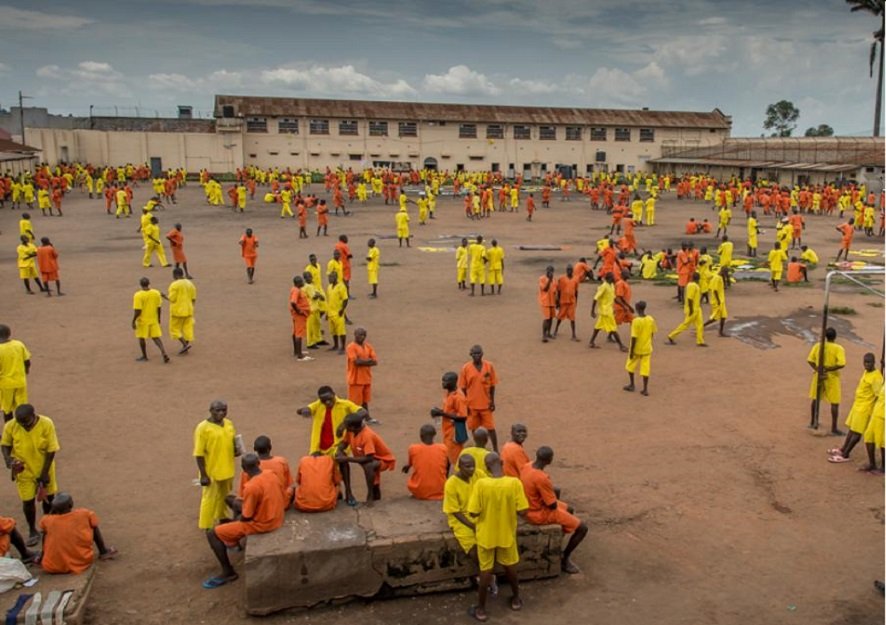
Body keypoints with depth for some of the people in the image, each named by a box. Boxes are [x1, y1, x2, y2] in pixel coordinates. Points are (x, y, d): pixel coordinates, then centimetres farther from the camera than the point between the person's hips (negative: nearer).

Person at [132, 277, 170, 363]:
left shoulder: (138, 295, -17)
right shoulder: (156, 293, -3)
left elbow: (137, 311, -18)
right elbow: (159, 307, 3)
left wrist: (133, 321, -8)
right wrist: (158, 318, 15)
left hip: (143, 320, -4)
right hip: (154, 320, 4)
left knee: (141, 338, 12)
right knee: (156, 337, 9)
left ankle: (144, 356, 22)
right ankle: (164, 353, -7)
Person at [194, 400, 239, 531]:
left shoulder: (229, 424, 2)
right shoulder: (203, 428, -18)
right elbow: (199, 454, -17)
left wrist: (237, 449, -5)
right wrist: (203, 475, -18)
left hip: (227, 470, 7)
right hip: (211, 471, -7)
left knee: (225, 496, 22)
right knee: (210, 499, 5)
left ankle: (223, 518, 42)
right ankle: (207, 527, 18)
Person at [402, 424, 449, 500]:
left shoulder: (413, 449, -9)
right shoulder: (443, 448, -6)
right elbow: (447, 467, 12)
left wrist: (407, 467, 36)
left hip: (419, 492, -2)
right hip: (439, 492, 2)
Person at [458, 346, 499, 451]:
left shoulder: (489, 366, -6)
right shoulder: (465, 368, -7)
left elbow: (492, 385, 2)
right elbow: (463, 388, -1)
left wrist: (492, 401, -1)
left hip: (486, 404, 0)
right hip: (472, 405, 1)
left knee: (491, 428, 4)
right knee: (474, 429, 12)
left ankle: (496, 450, 14)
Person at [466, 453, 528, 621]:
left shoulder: (480, 484, -22)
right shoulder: (514, 483, -19)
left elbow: (474, 512, -18)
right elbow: (522, 511, -15)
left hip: (486, 535, -1)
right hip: (507, 534, 1)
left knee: (486, 570, 14)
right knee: (510, 566, 24)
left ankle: (481, 610, 25)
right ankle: (516, 599, 42)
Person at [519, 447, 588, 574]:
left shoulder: (526, 467, -6)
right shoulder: (541, 478, -33)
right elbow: (553, 505, -22)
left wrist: (552, 491, 3)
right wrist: (553, 492, -2)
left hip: (531, 507, 9)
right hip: (540, 514, -9)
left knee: (569, 510, 30)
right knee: (582, 528, -1)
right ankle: (564, 560, 13)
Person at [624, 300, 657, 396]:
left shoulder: (636, 321, -20)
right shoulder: (651, 319, -4)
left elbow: (634, 337, -19)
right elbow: (652, 334, 6)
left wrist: (631, 351, -12)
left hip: (637, 349, -4)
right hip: (647, 348, 4)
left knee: (630, 366, 17)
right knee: (645, 369, 7)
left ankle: (631, 385, 25)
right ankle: (645, 389, 6)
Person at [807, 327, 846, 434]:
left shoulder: (817, 346, -3)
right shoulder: (838, 348, -14)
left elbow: (810, 360, -7)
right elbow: (841, 364, -24)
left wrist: (818, 370, -10)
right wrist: (828, 369, -14)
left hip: (819, 376, 4)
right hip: (832, 377, -4)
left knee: (815, 399, 19)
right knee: (834, 403, 4)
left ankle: (812, 422, 31)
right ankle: (834, 428, 5)